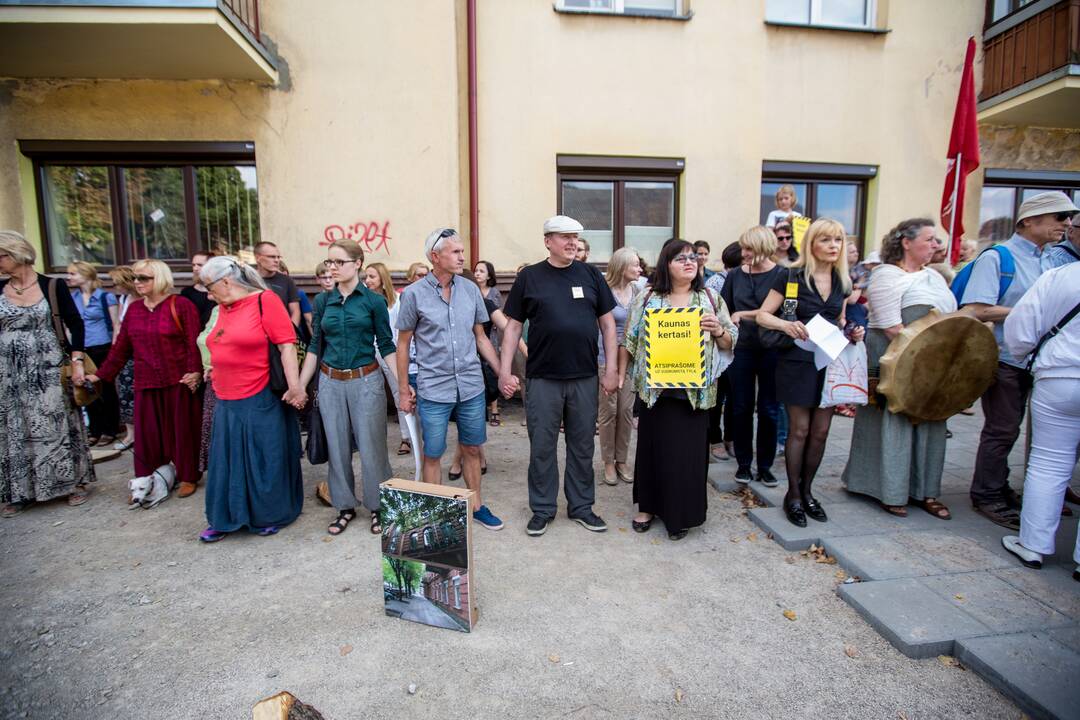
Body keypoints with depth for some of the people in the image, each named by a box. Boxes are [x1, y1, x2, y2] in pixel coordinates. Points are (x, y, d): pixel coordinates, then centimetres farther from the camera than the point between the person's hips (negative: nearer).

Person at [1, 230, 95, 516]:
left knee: (56, 425, 3)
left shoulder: (52, 286, -6)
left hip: (48, 371, -4)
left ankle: (74, 482, 15)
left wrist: (76, 361, -13)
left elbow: (75, 324, -7)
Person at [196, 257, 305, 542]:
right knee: (228, 461, 15)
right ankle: (225, 517, 30)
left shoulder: (265, 300, -11)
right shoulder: (223, 307, 10)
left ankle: (269, 515, 25)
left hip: (260, 400, -7)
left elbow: (286, 345, -17)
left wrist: (295, 386, -22)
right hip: (227, 401, 7)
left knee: (265, 459, 7)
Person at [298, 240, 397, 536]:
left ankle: (378, 506, 21)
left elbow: (386, 346, -2)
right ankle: (345, 507, 28)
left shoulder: (374, 301, -4)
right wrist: (299, 386, 6)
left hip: (366, 381, -3)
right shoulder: (322, 301, 6)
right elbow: (315, 346, 9)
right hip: (330, 382, 4)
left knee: (371, 447, 3)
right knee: (337, 447, 11)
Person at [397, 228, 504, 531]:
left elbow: (481, 337, 10)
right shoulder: (414, 294, -5)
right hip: (433, 389, -3)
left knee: (472, 449, 15)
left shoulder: (471, 289, 3)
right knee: (433, 454, 8)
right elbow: (403, 344, 1)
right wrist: (403, 389, 1)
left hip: (472, 385, 3)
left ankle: (477, 506, 31)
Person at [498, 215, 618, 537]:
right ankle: (542, 508, 25)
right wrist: (505, 371, -5)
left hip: (585, 377, 2)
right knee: (542, 446, 8)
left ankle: (581, 506, 29)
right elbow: (513, 326, 2)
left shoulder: (590, 274, 5)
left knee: (582, 445, 13)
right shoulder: (529, 277, 1)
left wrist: (611, 369, 1)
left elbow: (607, 322, 7)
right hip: (543, 377, -1)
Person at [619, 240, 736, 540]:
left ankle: (681, 514, 24)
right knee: (653, 447, 9)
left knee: (688, 452, 5)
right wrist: (621, 375, 3)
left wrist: (718, 330, -12)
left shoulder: (711, 299, 6)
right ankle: (648, 506, 28)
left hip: (694, 390, 1)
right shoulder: (647, 299, 3)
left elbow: (729, 342, 9)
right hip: (655, 389, 0)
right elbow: (629, 341, 6)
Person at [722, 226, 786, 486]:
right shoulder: (735, 275, 6)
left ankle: (765, 466, 19)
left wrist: (744, 314, -16)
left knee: (768, 409, 6)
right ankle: (743, 463, 20)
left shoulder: (782, 275, -2)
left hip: (771, 350, -2)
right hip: (741, 349, 2)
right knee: (741, 408, 7)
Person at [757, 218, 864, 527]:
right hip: (798, 361, -5)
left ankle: (806, 490, 25)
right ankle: (792, 495, 15)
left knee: (821, 431, 8)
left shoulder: (842, 281, 8)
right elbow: (762, 315, -10)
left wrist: (852, 332, 0)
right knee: (800, 430, 0)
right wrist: (786, 324, -28)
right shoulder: (791, 276, -7)